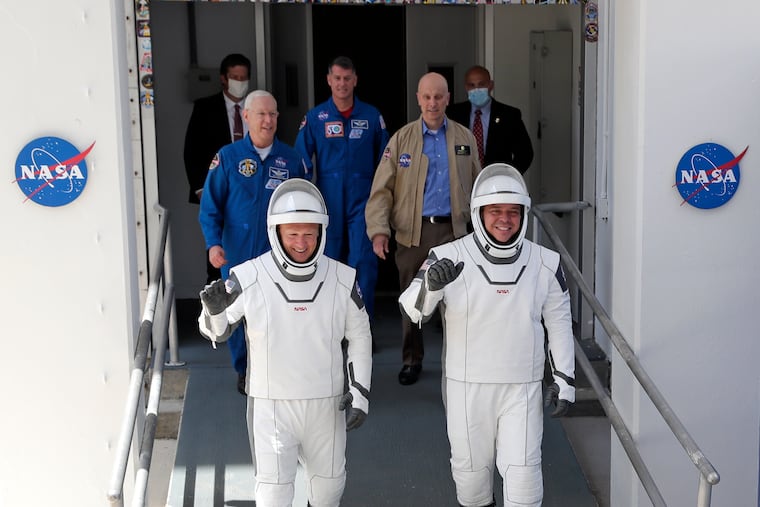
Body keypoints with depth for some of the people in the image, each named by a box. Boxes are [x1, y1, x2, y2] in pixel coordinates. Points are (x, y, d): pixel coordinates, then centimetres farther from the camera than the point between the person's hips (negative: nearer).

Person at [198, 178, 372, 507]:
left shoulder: (342, 280, -6)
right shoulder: (248, 279, -14)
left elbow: (359, 337, 6)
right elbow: (217, 332, -1)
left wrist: (359, 393, 0)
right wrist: (213, 310, -23)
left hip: (326, 405, 3)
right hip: (271, 405, -3)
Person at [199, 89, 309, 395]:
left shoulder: (291, 159, 3)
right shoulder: (227, 157, -1)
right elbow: (210, 206, -1)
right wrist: (213, 243, -13)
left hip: (281, 255, 0)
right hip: (238, 254, 0)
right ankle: (244, 372, 27)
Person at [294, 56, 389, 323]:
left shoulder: (371, 116, 3)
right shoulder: (314, 118, 2)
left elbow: (384, 161, 9)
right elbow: (301, 163, 4)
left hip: (362, 202, -1)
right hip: (328, 202, 1)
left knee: (364, 262, -9)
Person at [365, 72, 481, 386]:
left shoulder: (464, 138, 8)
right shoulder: (402, 139, 2)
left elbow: (477, 186, 14)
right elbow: (382, 189, -3)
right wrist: (379, 230, -15)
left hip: (453, 230, 0)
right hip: (412, 231, 0)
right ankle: (411, 361, 22)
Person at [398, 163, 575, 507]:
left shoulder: (545, 263, -2)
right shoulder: (450, 258, -11)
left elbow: (559, 322, 7)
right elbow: (413, 309, -20)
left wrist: (565, 379, 5)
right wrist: (431, 284, -41)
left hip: (522, 387, 1)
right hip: (466, 385, 0)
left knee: (522, 469, -1)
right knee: (470, 465, 14)